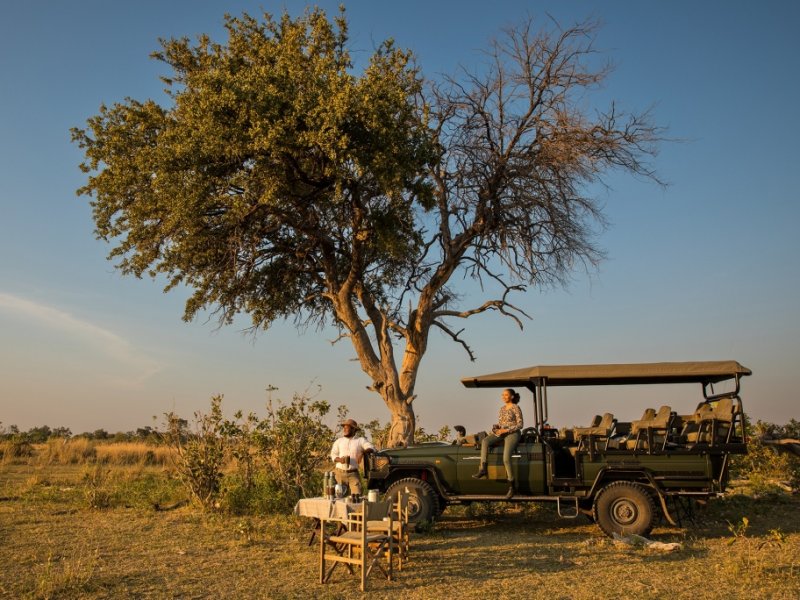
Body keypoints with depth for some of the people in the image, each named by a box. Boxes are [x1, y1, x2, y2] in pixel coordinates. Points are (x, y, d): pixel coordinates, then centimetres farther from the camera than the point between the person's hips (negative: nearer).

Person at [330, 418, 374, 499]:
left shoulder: (360, 440, 6)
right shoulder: (339, 441, 12)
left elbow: (371, 448, -4)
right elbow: (333, 454, 6)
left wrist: (363, 452, -24)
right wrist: (339, 459, -16)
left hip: (353, 473, -1)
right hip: (340, 472, 1)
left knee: (357, 494, -9)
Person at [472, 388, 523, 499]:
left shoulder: (516, 408, -4)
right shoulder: (502, 408, 17)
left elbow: (520, 425, -9)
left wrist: (505, 430, -16)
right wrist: (496, 428, 0)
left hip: (512, 433, -7)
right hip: (501, 433, 7)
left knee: (506, 458, -25)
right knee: (485, 441, -23)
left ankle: (511, 486, -15)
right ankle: (483, 469, -29)